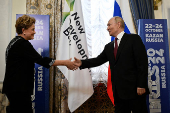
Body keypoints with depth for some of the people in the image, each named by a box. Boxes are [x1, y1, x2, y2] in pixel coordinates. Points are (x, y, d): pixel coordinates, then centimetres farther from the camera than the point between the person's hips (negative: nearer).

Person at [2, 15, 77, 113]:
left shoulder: (15, 42, 15)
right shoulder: (23, 44, -17)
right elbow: (41, 60, -21)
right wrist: (65, 63, -17)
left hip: (14, 87, 11)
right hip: (18, 89, -11)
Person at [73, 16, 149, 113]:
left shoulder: (134, 39, -4)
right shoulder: (109, 46, 16)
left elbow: (142, 63, -10)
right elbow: (99, 60, 12)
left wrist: (141, 85, -15)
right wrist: (82, 63, -2)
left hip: (134, 90, -6)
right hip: (119, 91, 6)